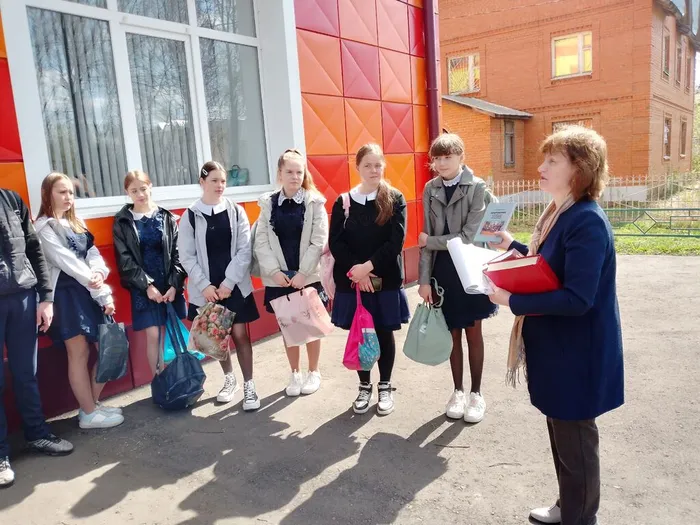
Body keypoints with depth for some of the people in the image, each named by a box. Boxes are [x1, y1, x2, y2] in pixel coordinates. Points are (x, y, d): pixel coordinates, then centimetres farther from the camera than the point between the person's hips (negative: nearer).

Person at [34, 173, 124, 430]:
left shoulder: (77, 223, 18)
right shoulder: (44, 227, -5)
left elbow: (93, 253, 8)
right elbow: (67, 262, -13)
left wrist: (99, 273, -17)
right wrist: (104, 292, -16)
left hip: (89, 291, 7)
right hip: (66, 293, -7)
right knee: (79, 353, -2)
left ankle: (93, 404, 22)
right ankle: (89, 413, 11)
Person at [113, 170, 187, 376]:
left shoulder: (166, 217, 3)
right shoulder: (122, 222, 0)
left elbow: (177, 252, 0)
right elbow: (125, 260, -4)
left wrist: (174, 284, -10)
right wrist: (147, 285, -12)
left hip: (170, 284, 1)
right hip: (143, 286, -1)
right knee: (153, 335, -3)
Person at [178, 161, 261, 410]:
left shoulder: (236, 212, 0)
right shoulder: (190, 216, -2)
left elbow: (244, 250, -4)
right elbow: (186, 256, -3)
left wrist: (228, 282, -12)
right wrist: (204, 285, -11)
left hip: (235, 285, -1)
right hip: (206, 289, 1)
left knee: (240, 334, 0)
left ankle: (249, 385, 9)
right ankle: (229, 379, 31)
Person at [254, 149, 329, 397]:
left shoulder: (315, 202, -3)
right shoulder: (268, 203, 3)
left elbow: (319, 241, -9)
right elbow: (261, 242, -1)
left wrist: (302, 272, -15)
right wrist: (274, 270, -12)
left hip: (309, 276, -2)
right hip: (279, 277, 2)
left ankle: (313, 372, 27)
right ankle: (295, 374, 27)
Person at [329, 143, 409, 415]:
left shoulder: (395, 199, -1)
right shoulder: (343, 202, 2)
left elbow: (396, 241, -11)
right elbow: (335, 242, -3)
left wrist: (369, 266, -18)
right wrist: (355, 270, -16)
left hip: (386, 279, -1)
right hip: (351, 280, 1)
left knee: (384, 332, 9)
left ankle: (385, 387, 26)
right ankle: (364, 386, 26)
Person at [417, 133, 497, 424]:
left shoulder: (477, 187, -11)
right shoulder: (431, 189, 2)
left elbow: (468, 237, -18)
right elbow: (426, 238, 0)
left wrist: (430, 241, -9)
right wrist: (424, 279, -4)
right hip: (442, 270, 3)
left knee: (473, 333, 9)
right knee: (452, 333, 13)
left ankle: (476, 393, 26)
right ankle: (458, 391, 29)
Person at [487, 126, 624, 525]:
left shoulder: (587, 223, -24)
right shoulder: (560, 214, 7)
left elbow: (577, 299, -30)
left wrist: (512, 301, -25)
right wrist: (512, 246, 13)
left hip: (578, 354, -10)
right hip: (558, 348, 10)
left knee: (575, 438, 9)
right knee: (561, 432, 23)